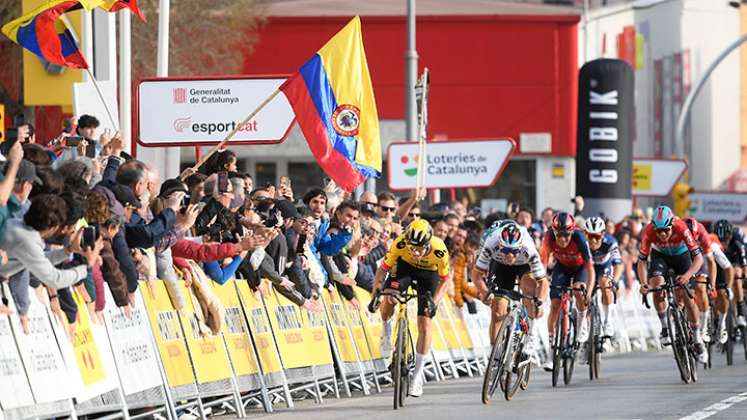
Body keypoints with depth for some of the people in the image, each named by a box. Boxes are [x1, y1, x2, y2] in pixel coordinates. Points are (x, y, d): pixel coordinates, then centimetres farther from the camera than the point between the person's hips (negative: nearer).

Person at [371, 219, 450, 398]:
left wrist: (433, 302, -33)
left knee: (425, 324, -8)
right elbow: (383, 270, -23)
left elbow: (445, 280, -19)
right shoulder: (400, 244, -34)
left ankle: (418, 374, 3)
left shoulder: (439, 251, -35)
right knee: (388, 301, -27)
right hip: (405, 266, 1)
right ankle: (386, 331, 8)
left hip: (429, 273, -1)